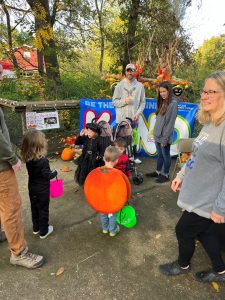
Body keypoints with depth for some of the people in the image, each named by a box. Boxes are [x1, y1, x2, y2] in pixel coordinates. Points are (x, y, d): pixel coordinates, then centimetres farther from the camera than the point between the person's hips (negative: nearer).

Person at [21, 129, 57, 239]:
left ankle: (36, 228, 39)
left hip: (32, 188, 7)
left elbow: (34, 172, 3)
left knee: (34, 208, 21)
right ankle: (43, 231, 24)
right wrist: (54, 173, -4)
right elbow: (47, 175, -23)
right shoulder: (43, 160, -28)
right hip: (42, 190, -6)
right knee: (43, 210, 10)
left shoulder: (28, 159, -6)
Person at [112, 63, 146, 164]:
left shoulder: (140, 86, 5)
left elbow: (143, 102, 6)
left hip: (134, 118, 1)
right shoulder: (120, 85, 3)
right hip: (121, 118, -1)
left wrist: (137, 114, -7)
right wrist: (124, 101, -15)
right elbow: (114, 101, 2)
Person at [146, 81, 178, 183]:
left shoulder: (173, 103, -14)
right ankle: (158, 172, 33)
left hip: (165, 136, -7)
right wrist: (156, 132, 10)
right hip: (157, 134, 7)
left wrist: (165, 138, -17)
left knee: (165, 155, 7)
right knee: (160, 155, 19)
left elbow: (170, 122, -16)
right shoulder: (162, 102, 11)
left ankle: (165, 175, 22)